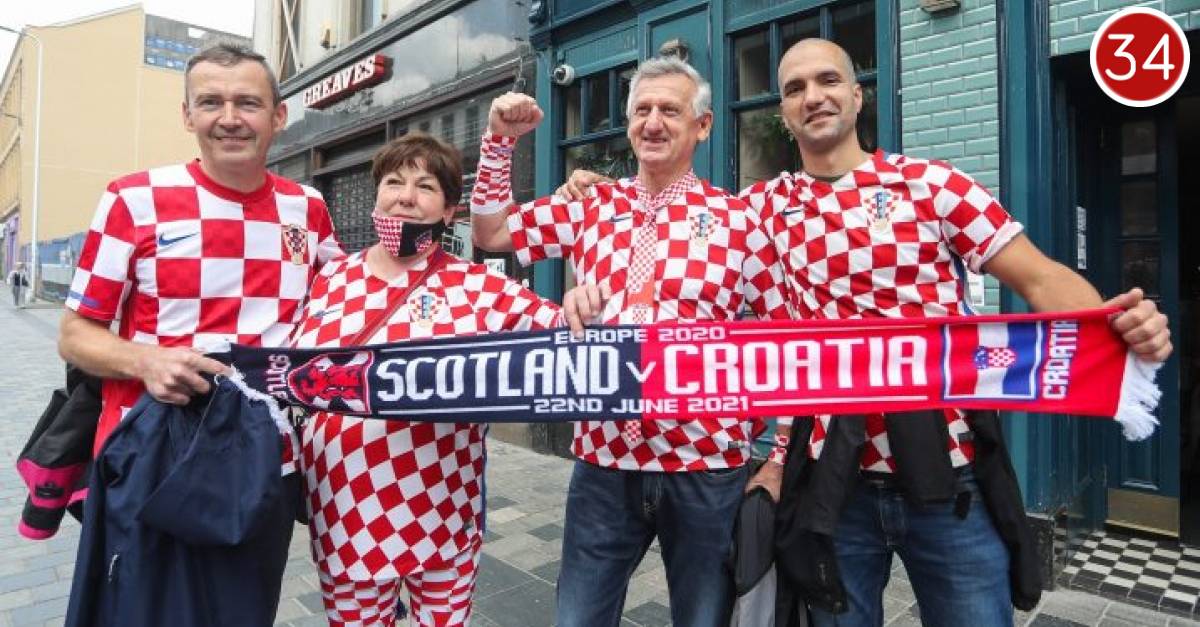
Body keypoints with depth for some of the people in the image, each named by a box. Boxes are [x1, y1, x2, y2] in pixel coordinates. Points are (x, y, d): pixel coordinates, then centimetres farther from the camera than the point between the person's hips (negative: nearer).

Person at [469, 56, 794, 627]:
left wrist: (780, 454, -3)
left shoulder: (736, 219, -3)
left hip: (707, 464, -2)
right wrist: (500, 140, 3)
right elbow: (490, 234, 13)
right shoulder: (591, 207, 6)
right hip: (602, 460, 3)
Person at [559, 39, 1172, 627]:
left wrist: (1117, 323, -21)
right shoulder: (760, 206, 5)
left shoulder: (929, 182, 0)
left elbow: (1040, 277, -2)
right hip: (832, 480, 1)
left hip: (949, 473, 0)